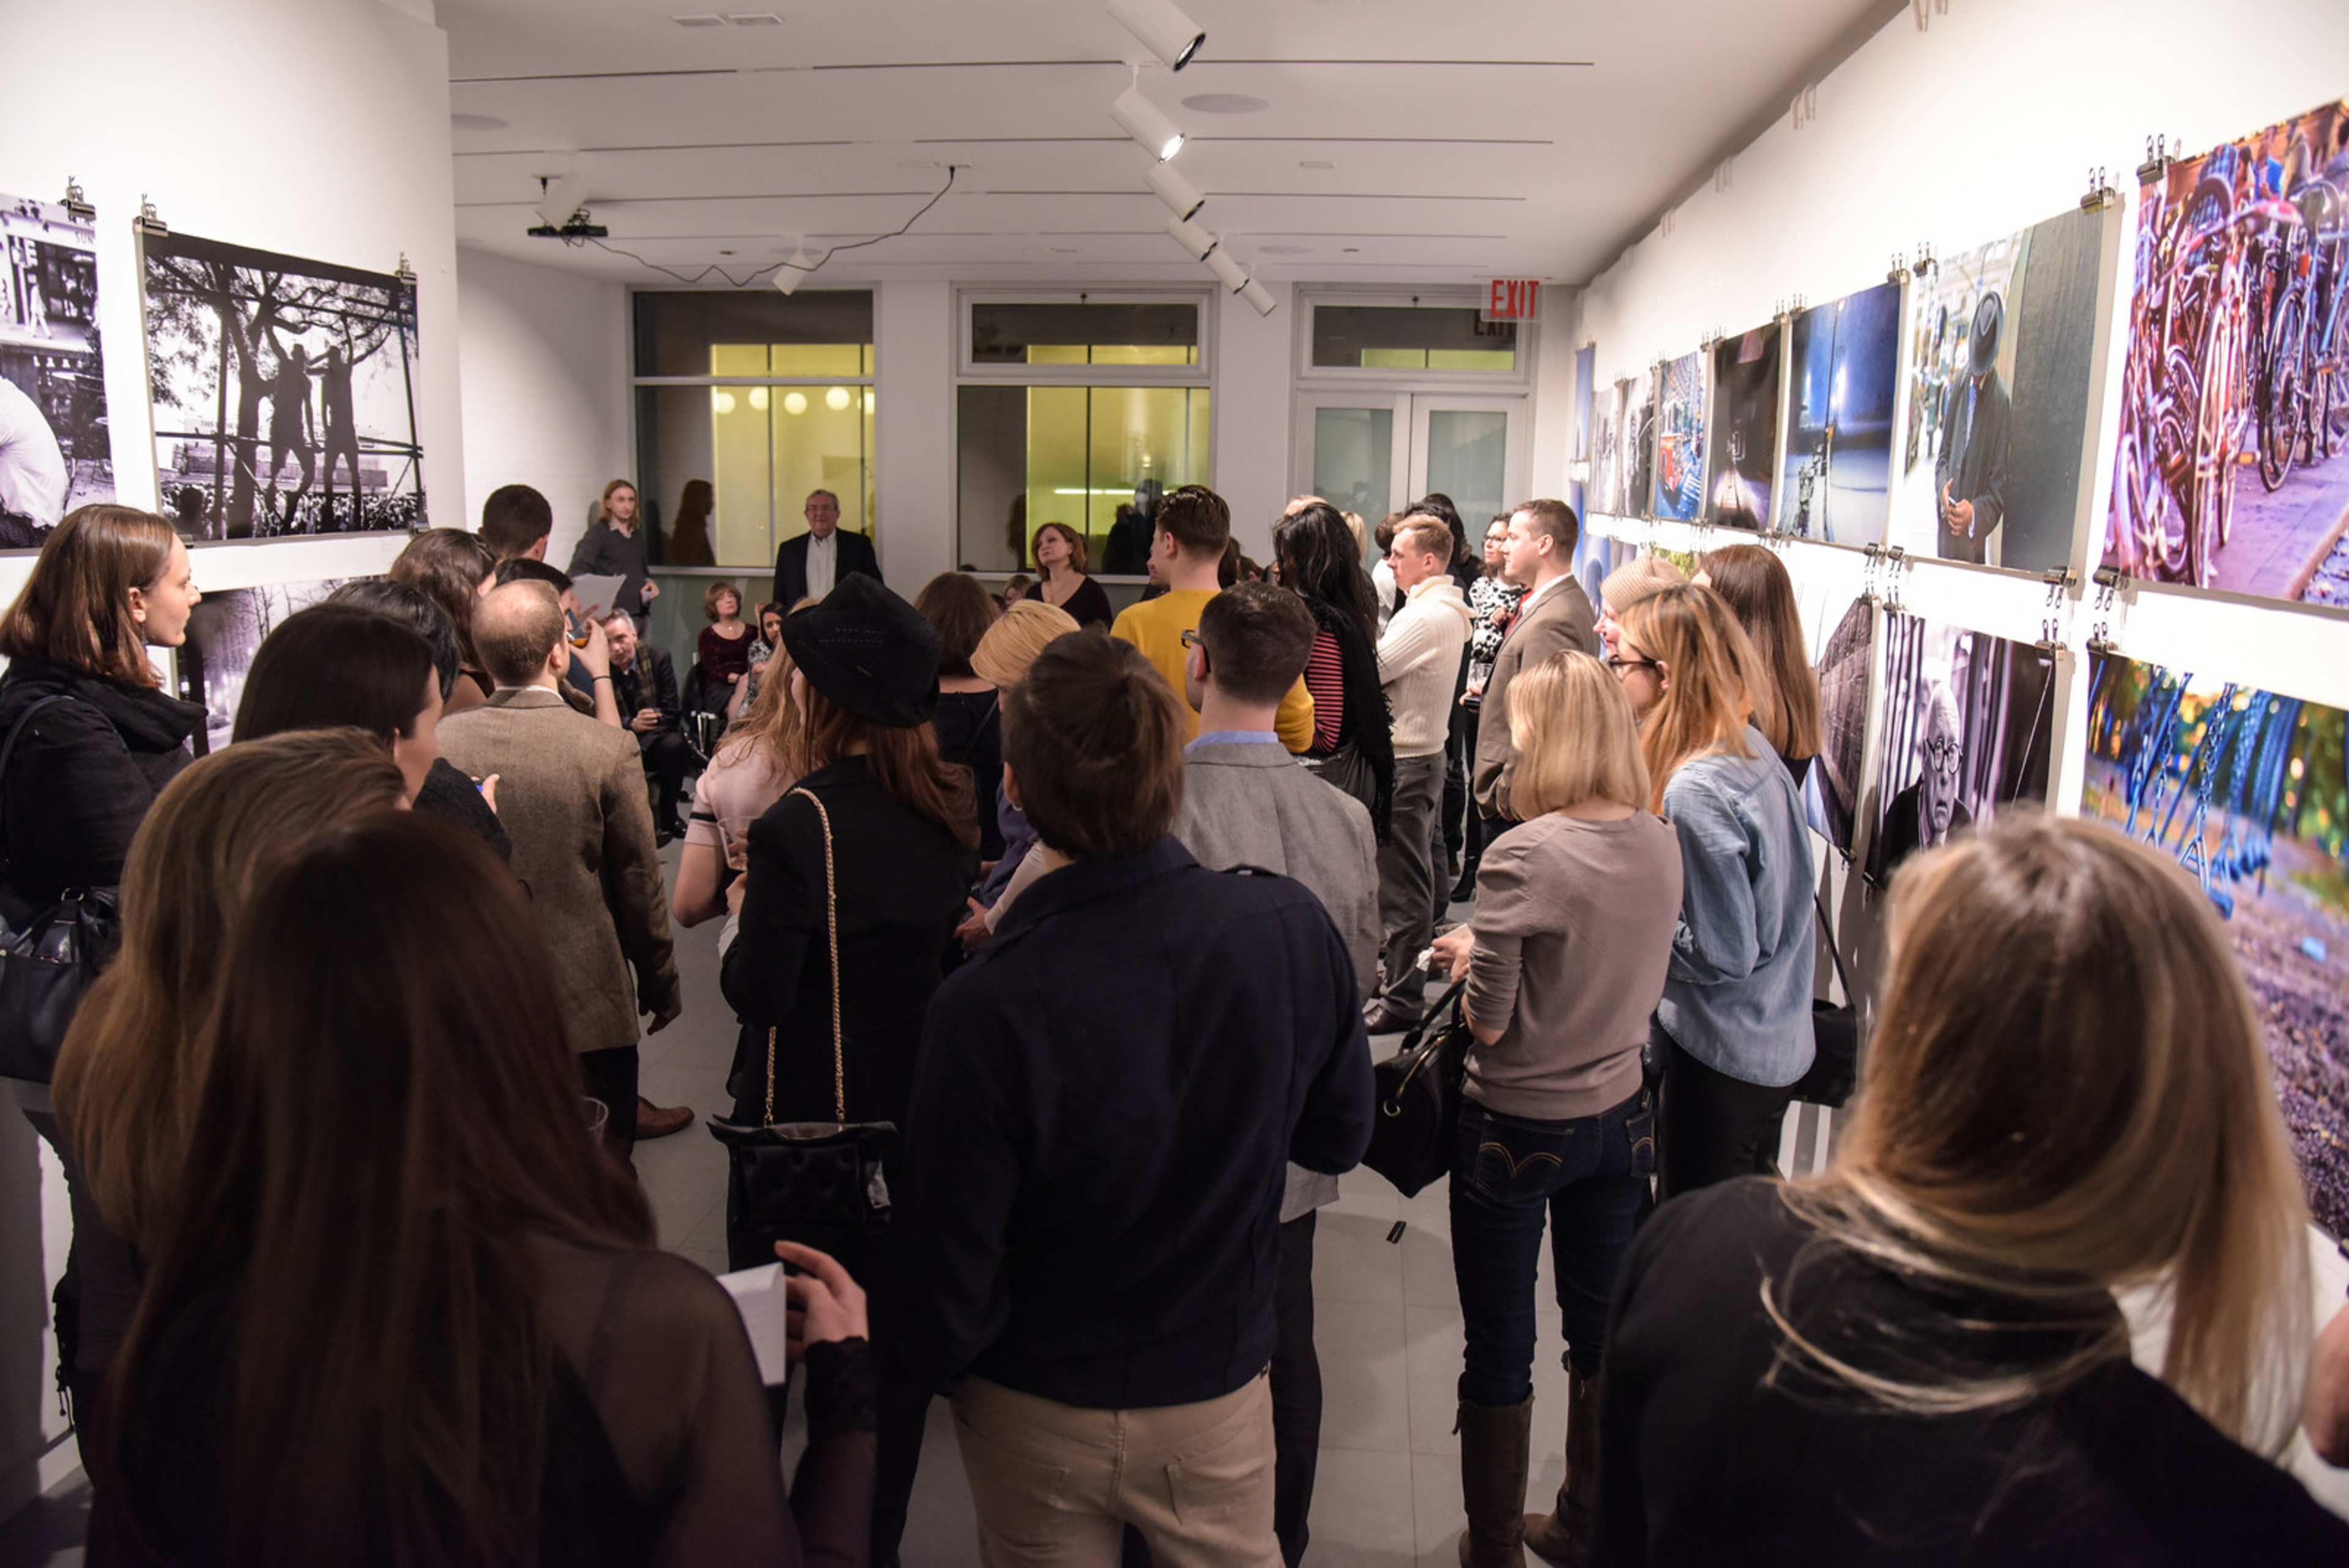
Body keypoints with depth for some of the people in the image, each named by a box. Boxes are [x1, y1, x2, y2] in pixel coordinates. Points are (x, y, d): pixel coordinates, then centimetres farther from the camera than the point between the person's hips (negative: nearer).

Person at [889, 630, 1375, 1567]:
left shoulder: (986, 1011, -31)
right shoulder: (1295, 930, -21)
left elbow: (949, 1285, -19)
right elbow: (1338, 1140, -3)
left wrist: (922, 1367, 1)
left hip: (1038, 1418, -2)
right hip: (1219, 1395, 2)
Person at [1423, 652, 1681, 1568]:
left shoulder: (1524, 856, -24)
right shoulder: (1660, 844, -5)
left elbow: (1489, 1024, -19)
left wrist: (1470, 952, -1)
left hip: (1516, 1129, -6)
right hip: (1619, 1116, 6)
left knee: (1500, 1353, 12)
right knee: (1604, 1336, 21)